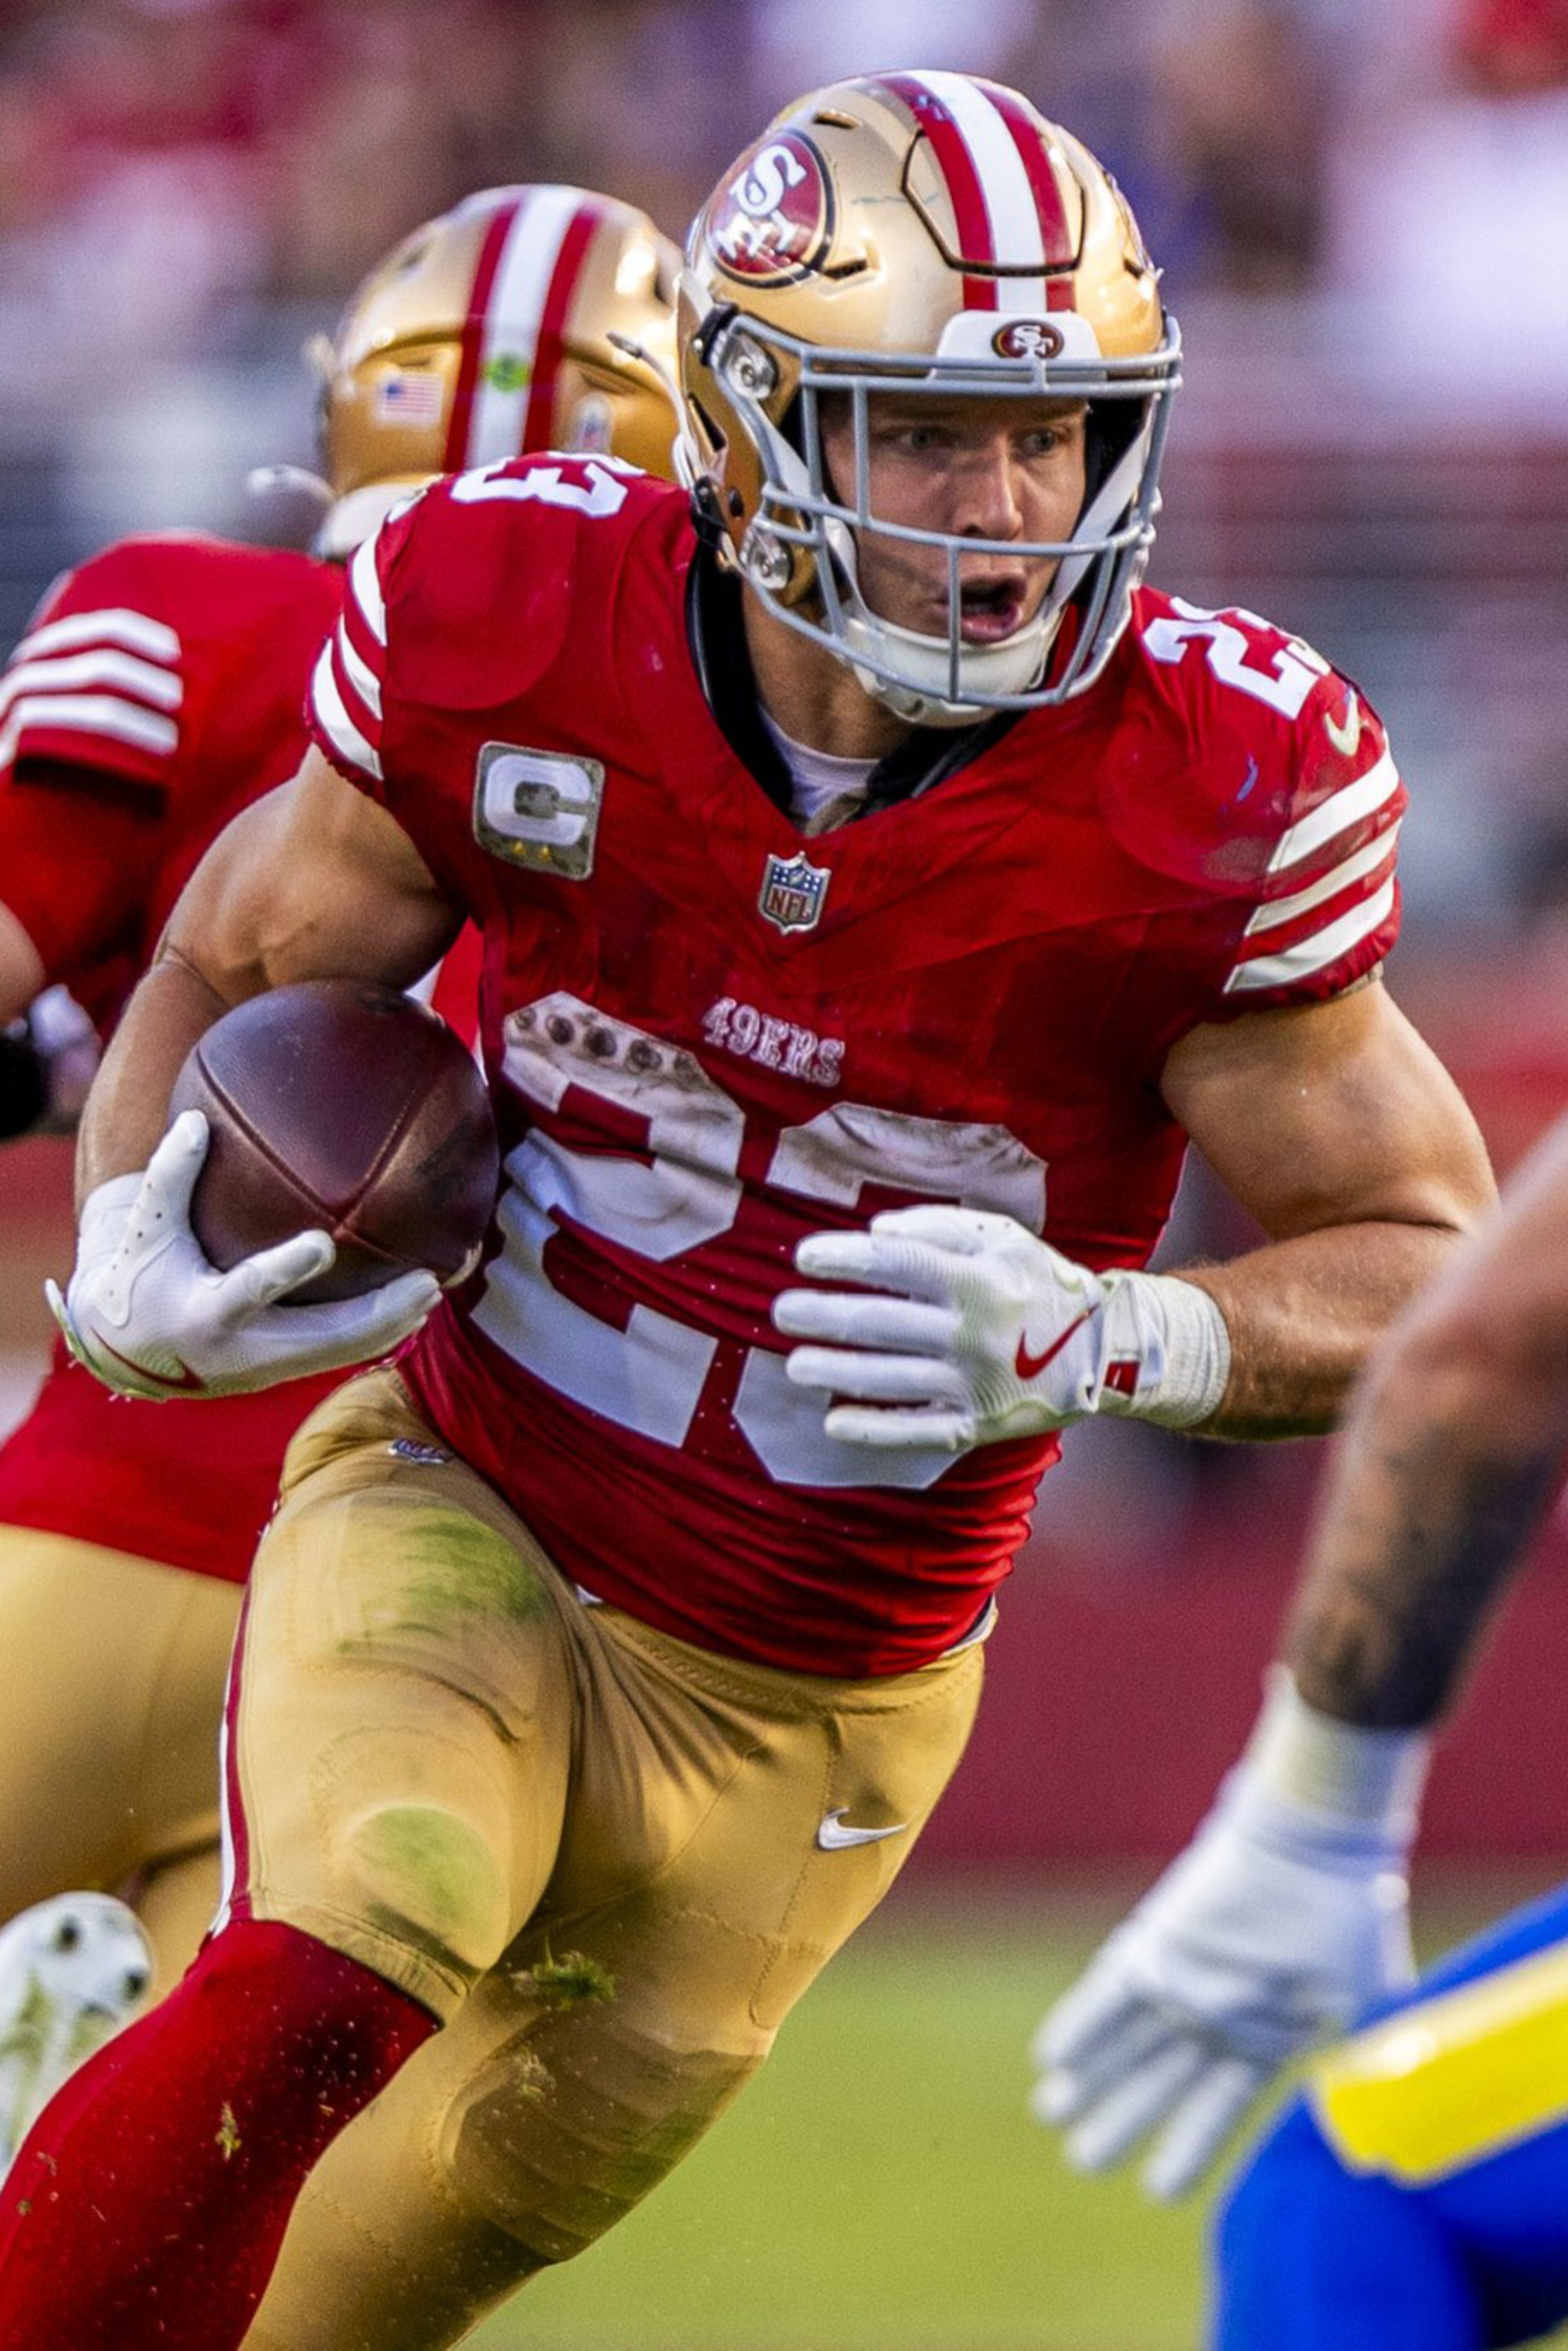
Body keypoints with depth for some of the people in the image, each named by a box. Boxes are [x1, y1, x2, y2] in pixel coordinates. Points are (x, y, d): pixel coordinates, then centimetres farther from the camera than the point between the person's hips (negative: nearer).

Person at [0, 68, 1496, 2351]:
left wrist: (1104, 1340, -32)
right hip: (457, 1519, -1)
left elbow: (1435, 1265, -11)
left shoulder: (1206, 791, -19)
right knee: (309, 2006, -29)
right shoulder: (521, 639, -16)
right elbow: (233, 968, 2)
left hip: (805, 1714, 1)